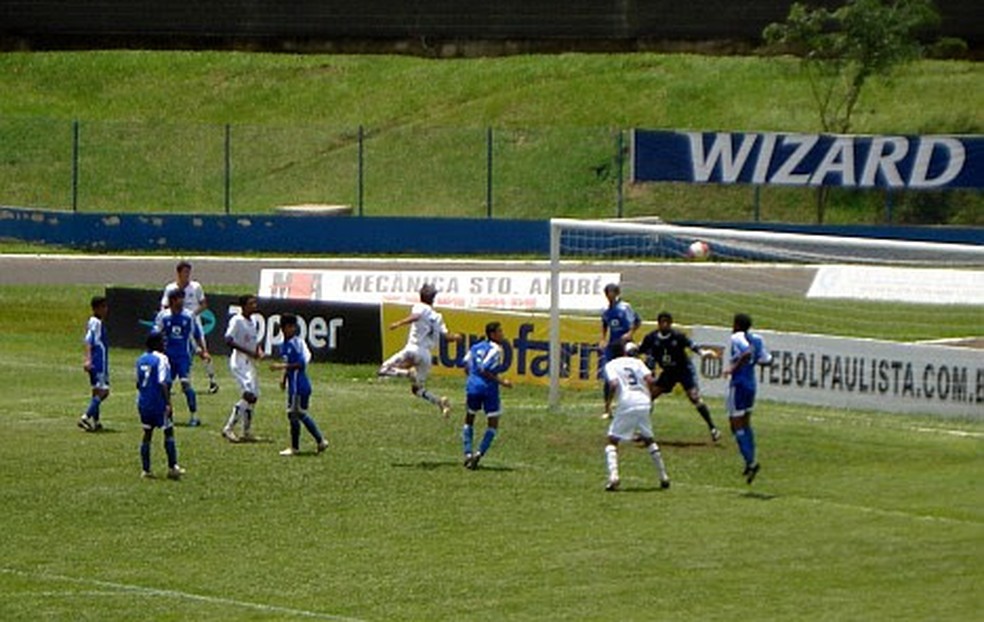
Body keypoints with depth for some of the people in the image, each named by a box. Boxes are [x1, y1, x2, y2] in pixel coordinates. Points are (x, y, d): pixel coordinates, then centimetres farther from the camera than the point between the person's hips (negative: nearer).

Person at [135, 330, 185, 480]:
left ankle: (146, 470, 10)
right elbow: (163, 383, -19)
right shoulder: (161, 359, -12)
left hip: (143, 403, 7)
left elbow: (139, 383, 14)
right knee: (168, 432, 2)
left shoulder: (141, 359, 9)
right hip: (159, 403, -7)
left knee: (147, 433, 11)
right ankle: (172, 467, -1)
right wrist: (168, 403, -19)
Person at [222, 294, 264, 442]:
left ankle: (247, 432, 20)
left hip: (250, 362, 9)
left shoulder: (253, 322, 13)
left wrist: (259, 351, 3)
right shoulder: (237, 321, -12)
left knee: (253, 396, 10)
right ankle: (229, 428, -13)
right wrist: (248, 351, -22)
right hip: (239, 362, -9)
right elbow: (229, 340, -20)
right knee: (248, 395, -18)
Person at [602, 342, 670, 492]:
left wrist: (608, 402, 1)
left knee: (612, 441, 6)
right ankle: (663, 477, 24)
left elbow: (614, 384, -11)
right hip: (644, 403, 4)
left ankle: (613, 475, -17)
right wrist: (650, 397, 16)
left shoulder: (611, 365, 7)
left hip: (626, 405, -4)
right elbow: (649, 380, 1)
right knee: (648, 440, 22)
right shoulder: (636, 362, 16)